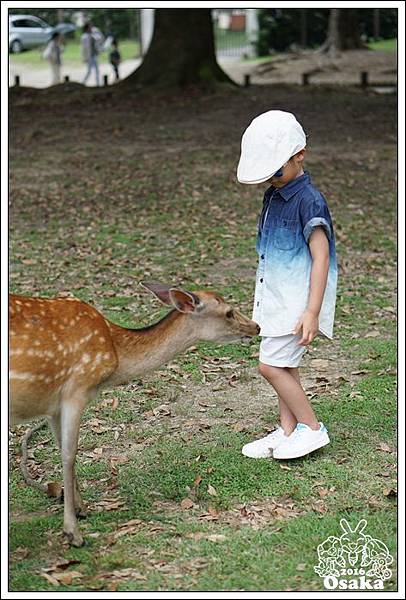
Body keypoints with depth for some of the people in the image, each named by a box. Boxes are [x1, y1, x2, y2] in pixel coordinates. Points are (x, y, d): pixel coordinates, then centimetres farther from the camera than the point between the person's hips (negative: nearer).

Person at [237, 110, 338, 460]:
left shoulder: (309, 201, -18)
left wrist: (312, 312, -24)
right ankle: (288, 432, 21)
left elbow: (321, 257, -20)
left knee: (271, 365, -9)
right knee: (284, 365, 12)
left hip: (299, 300, -8)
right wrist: (263, 297, 24)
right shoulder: (273, 197, 10)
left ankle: (311, 428, 4)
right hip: (278, 298, 9)